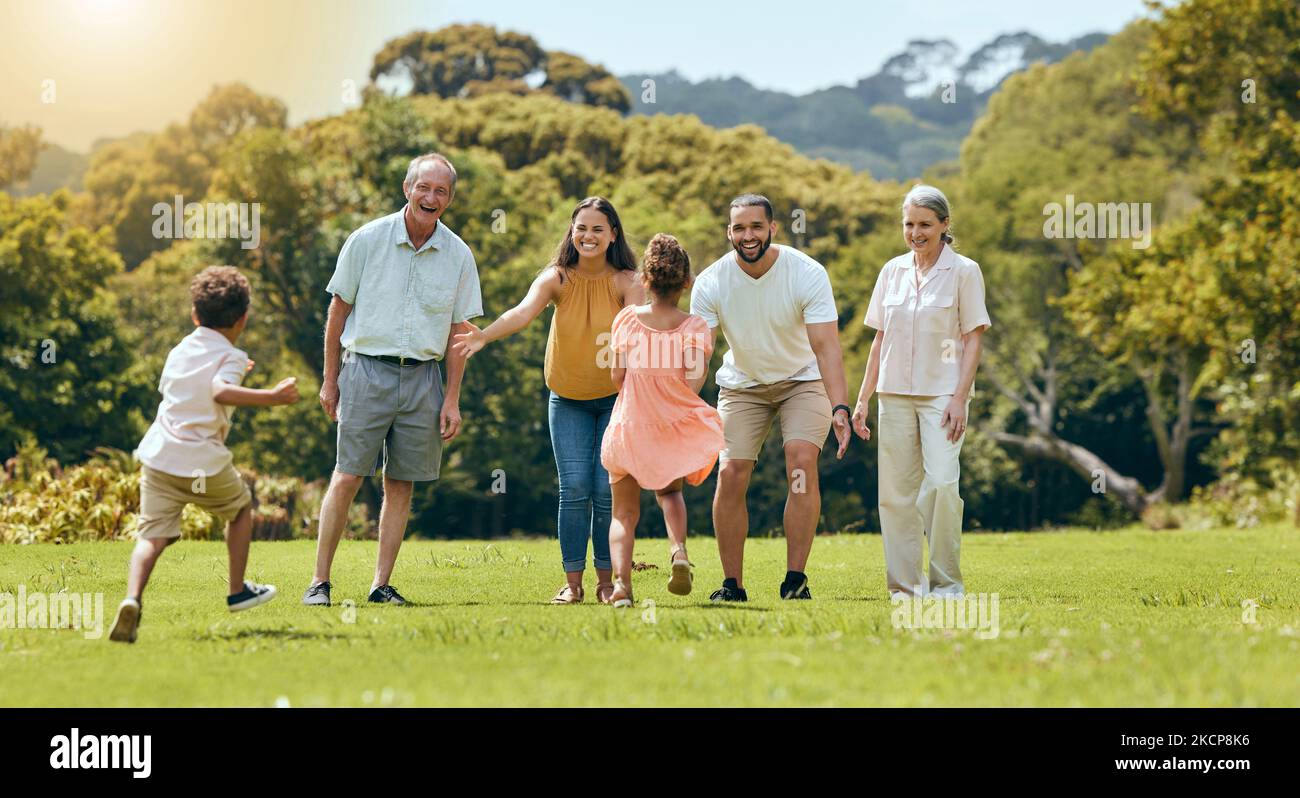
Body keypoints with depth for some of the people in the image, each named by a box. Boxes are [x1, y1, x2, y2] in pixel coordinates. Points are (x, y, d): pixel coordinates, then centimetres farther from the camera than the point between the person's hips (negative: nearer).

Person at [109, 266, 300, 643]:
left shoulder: (178, 351, 16)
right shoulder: (231, 357, -4)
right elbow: (221, 392, -26)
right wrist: (272, 397, -29)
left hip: (158, 457, 4)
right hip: (204, 464, -4)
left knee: (152, 535, -5)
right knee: (241, 508, 26)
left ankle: (132, 599, -33)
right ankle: (238, 591, 33)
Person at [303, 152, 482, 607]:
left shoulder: (458, 256, 3)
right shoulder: (367, 240, -3)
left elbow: (459, 332, 9)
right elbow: (338, 310, 4)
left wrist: (452, 399, 4)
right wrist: (330, 379, 3)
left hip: (422, 378, 3)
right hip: (367, 369, -2)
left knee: (401, 484, 4)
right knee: (347, 476, -7)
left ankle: (381, 584, 11)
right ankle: (320, 581, -1)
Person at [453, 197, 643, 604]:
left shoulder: (626, 281, -12)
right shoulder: (557, 278, -11)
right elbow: (524, 311, -29)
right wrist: (484, 335, -49)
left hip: (615, 399, -1)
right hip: (568, 401, 1)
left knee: (608, 490, -4)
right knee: (574, 488, -6)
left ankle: (607, 580, 10)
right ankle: (572, 582, 1)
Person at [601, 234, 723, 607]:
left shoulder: (627, 319, -3)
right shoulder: (695, 327, -7)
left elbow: (617, 376, -2)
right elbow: (693, 382, -14)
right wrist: (703, 368, 7)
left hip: (629, 427, 0)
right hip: (677, 431, 0)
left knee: (625, 511, 11)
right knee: (669, 491, 28)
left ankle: (621, 580, -14)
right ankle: (679, 550, -1)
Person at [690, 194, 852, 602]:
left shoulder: (807, 274, -24)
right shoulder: (711, 282, -18)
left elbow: (826, 346, -30)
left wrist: (839, 408, -43)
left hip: (802, 380, -2)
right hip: (741, 384, 2)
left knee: (802, 460, -23)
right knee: (730, 475, -9)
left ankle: (795, 578, -18)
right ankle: (732, 584, 3)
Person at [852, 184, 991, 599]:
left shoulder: (963, 271, -1)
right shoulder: (892, 271, 11)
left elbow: (973, 339, -3)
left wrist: (960, 398, -12)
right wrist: (862, 399, 12)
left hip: (942, 393, -4)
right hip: (895, 394, 4)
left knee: (942, 483, -17)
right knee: (896, 491, 1)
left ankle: (947, 582, -4)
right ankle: (904, 585, 8)